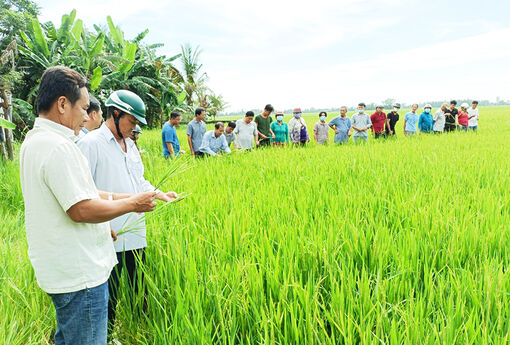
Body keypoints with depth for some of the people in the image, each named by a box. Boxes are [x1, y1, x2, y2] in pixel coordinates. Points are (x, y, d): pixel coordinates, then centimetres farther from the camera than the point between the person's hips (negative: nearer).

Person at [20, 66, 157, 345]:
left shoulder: (33, 141, 12)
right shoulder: (58, 147, -23)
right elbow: (82, 210, -25)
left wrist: (118, 198, 11)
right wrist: (132, 204, -13)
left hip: (59, 269, 10)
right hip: (79, 275, -10)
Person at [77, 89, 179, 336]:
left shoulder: (129, 144, 14)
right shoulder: (90, 143, -10)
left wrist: (161, 195, 9)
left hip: (136, 233, 7)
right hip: (109, 237, -7)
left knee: (140, 287, 18)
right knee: (109, 293, 5)